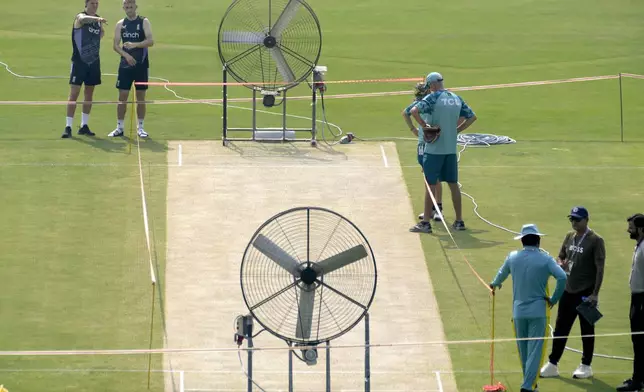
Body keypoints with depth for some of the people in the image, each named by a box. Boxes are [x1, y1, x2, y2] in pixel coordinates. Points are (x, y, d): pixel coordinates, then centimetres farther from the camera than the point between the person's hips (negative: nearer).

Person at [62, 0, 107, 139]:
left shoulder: (98, 20, 9)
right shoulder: (80, 17, -12)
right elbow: (84, 19, -38)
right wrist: (97, 19, -58)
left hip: (94, 62, 6)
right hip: (79, 61, -6)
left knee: (89, 93, 10)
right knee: (74, 93, -8)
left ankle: (84, 126, 19)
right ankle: (68, 127, -8)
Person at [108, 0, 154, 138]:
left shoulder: (144, 22, -2)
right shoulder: (120, 24, 6)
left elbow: (150, 41, -13)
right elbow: (116, 45, 1)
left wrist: (135, 45, -28)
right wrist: (126, 55, -17)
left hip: (141, 65, -2)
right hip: (125, 64, 2)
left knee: (141, 96, 3)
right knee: (122, 96, 1)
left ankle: (140, 127, 11)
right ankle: (119, 127, 8)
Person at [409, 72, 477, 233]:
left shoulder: (433, 97, -10)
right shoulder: (457, 99, 8)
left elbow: (414, 111, -25)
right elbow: (472, 117, 17)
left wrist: (424, 126, -13)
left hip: (434, 149, -6)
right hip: (451, 148, 6)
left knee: (431, 184, -1)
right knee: (453, 184, 13)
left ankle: (425, 223, 1)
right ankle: (459, 221, 15)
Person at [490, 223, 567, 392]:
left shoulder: (513, 257, 3)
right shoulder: (545, 259, -9)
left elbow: (502, 274, 21)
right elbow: (562, 277, -21)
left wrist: (495, 284, 45)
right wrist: (554, 299, -7)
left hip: (518, 311, 4)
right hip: (538, 311, -4)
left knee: (523, 350, 17)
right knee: (535, 350, -3)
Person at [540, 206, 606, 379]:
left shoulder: (595, 240, -11)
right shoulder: (570, 236, 8)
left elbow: (600, 268, -13)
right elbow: (561, 256, 21)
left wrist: (595, 293, -17)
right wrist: (561, 264, -5)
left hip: (585, 293, -6)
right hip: (568, 291, 6)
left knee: (587, 330, 5)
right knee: (560, 328, 8)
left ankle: (586, 365, 15)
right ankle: (552, 364, 14)